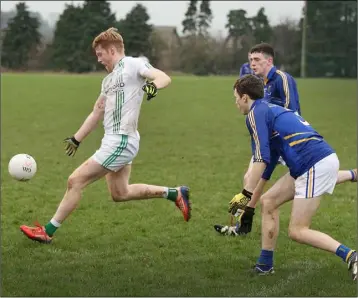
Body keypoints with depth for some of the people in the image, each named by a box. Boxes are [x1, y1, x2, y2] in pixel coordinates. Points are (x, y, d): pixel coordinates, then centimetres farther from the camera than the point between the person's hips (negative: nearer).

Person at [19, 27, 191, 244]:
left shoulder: (133, 65, -6)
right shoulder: (109, 79, 20)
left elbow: (164, 77, -20)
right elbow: (98, 112, 26)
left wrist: (154, 85, -43)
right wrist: (77, 139, 26)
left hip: (121, 141, -10)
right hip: (115, 142, 10)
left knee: (75, 181, -7)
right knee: (120, 193, 14)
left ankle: (48, 232, 1)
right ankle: (175, 193, 23)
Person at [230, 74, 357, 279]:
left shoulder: (256, 113, -1)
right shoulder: (271, 110, 27)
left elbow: (261, 159, -13)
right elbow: (268, 165, 32)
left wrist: (246, 195, -10)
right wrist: (250, 204, 36)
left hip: (316, 164, -10)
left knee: (297, 231, -5)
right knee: (268, 203, 17)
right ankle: (265, 265, 21)